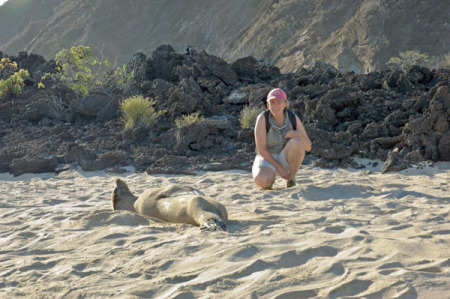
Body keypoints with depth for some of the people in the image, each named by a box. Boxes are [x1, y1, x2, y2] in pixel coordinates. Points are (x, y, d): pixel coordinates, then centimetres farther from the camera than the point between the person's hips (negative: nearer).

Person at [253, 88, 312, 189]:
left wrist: (298, 134, -30)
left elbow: (308, 147, -10)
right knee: (261, 181, -37)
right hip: (267, 160, -2)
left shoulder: (294, 118, -12)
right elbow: (261, 149, -20)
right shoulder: (263, 118, -19)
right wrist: (279, 168, -22)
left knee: (297, 141, -31)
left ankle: (292, 179, -13)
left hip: (286, 159, 2)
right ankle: (270, 178, 1)